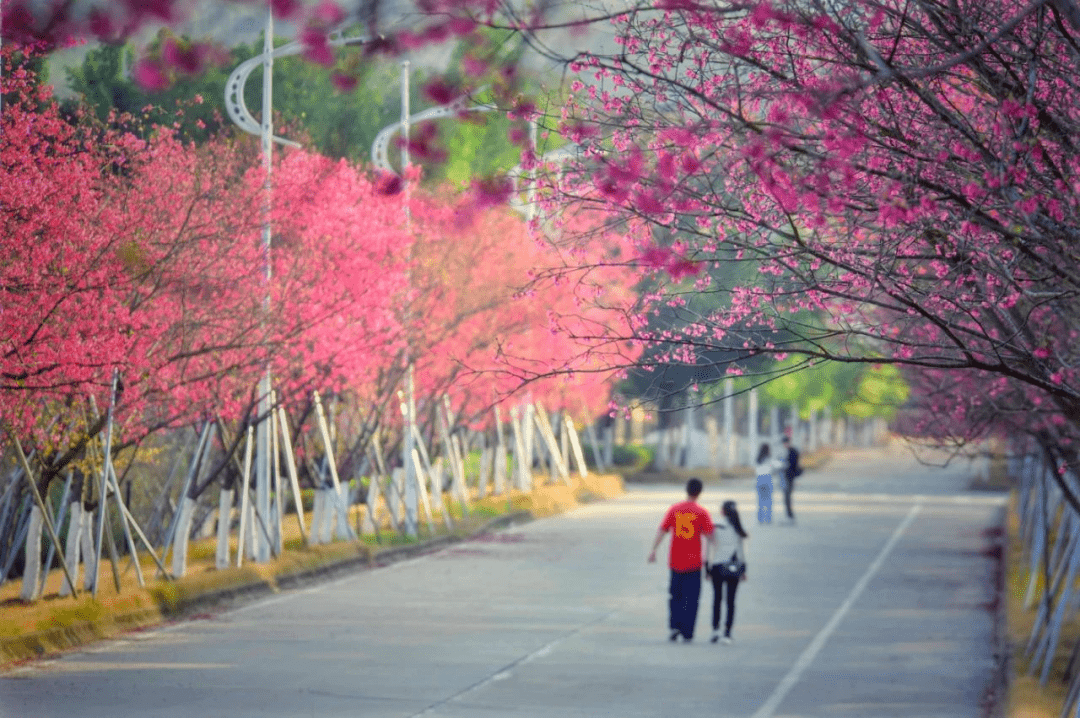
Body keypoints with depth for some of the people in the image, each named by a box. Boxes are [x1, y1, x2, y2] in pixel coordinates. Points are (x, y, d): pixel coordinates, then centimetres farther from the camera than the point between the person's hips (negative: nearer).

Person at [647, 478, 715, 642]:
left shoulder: (674, 509, 2)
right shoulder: (702, 513, -6)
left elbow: (661, 530, 0)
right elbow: (710, 536, -9)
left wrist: (654, 550, 2)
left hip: (675, 561, 2)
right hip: (694, 563, -2)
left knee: (675, 595, 16)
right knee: (691, 598, 4)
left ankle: (674, 626, 1)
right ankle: (687, 633, 1)